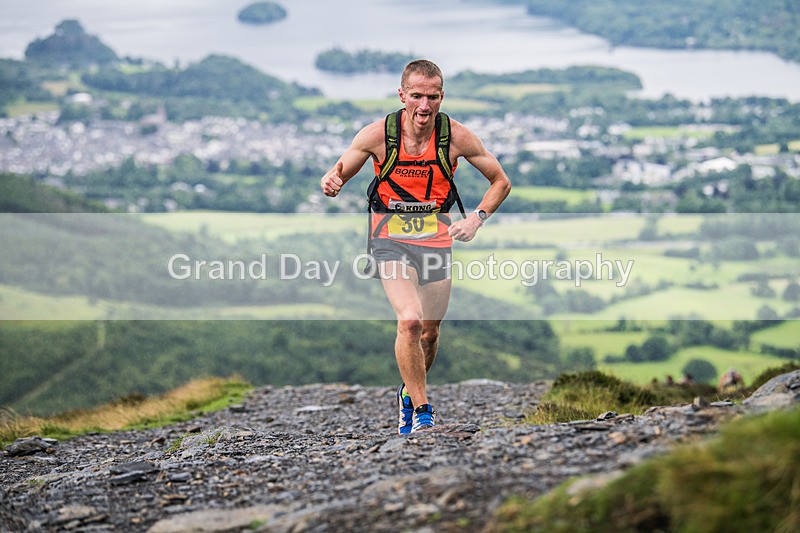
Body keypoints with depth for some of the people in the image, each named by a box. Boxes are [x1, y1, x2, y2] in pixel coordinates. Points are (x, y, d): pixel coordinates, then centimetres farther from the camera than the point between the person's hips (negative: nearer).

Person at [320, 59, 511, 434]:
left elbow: (501, 182, 5)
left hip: (436, 237, 2)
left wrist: (477, 218, -10)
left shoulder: (457, 137, -9)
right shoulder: (377, 134, -12)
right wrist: (330, 184, -23)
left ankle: (410, 393, 40)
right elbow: (337, 175, 1)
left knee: (429, 332, 10)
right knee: (410, 321, -23)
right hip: (391, 237, -2)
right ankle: (421, 410, -12)